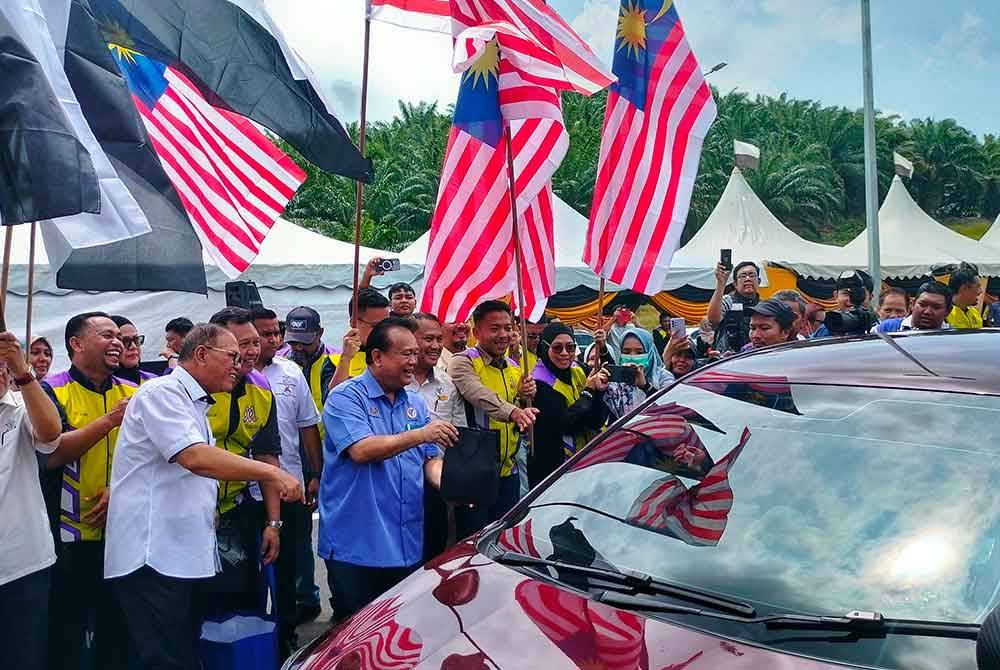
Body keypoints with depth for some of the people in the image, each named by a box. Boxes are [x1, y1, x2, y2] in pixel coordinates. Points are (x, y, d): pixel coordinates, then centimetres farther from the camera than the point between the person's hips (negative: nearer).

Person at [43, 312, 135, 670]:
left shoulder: (133, 393, 6)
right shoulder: (53, 390, -6)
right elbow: (52, 454, -18)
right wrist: (110, 420, -23)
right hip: (71, 536, -4)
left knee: (117, 628, 16)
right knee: (67, 635, 9)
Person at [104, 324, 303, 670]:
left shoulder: (194, 404, 21)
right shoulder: (163, 392, -10)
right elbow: (196, 458, -24)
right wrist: (272, 473, -23)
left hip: (186, 557, 10)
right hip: (153, 558, -10)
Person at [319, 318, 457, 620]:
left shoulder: (415, 403, 13)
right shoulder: (346, 397, -8)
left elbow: (431, 460, 13)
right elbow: (361, 450, -23)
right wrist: (421, 434, -23)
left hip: (407, 544, 6)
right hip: (355, 546, -6)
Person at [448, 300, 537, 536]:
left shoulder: (514, 369, 13)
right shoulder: (463, 362, -9)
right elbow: (480, 396, -31)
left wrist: (525, 399, 0)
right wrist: (513, 412, -47)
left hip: (508, 471, 7)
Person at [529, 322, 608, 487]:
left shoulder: (578, 373, 4)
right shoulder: (540, 384, -15)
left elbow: (597, 422, 1)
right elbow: (563, 425, -24)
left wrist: (600, 392, -16)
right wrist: (588, 391, -15)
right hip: (551, 467, -6)